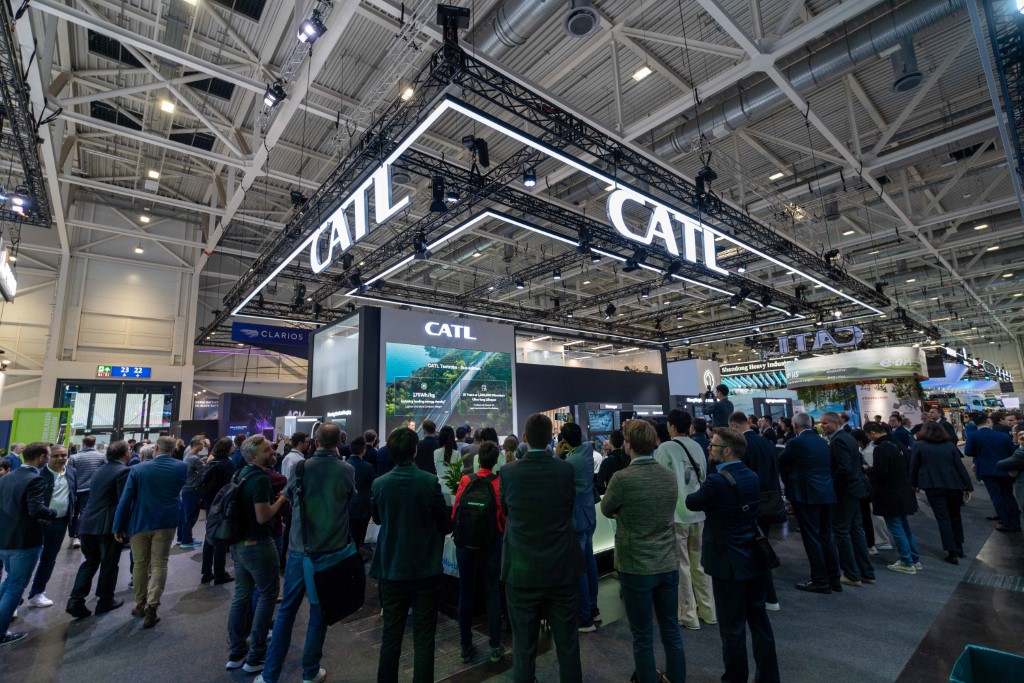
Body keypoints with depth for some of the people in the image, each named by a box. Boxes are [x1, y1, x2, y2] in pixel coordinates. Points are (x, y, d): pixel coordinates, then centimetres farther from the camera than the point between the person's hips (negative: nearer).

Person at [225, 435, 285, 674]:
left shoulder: (242, 474, 7)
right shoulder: (261, 478, -24)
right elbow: (263, 517, -25)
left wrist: (272, 497, 13)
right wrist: (281, 499, -11)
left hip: (239, 543, 9)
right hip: (257, 545, -9)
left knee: (241, 595, 17)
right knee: (268, 594, 6)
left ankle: (236, 653, 28)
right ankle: (255, 657, 12)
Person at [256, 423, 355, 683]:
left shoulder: (300, 468, -7)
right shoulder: (346, 470, -12)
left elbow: (288, 496, 13)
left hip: (299, 549, 1)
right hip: (331, 551, -1)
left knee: (286, 610, 16)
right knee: (319, 612, 13)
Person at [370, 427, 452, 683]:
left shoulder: (379, 484, -10)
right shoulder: (430, 481, -17)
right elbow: (446, 524, -7)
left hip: (391, 569, 3)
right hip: (426, 569, -2)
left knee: (390, 636, 17)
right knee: (423, 639, 10)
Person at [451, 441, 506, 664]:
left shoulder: (465, 480, -7)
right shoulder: (500, 483, -12)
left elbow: (455, 511, -1)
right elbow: (505, 515, -8)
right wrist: (503, 534, 12)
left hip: (465, 540, 2)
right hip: (490, 541, -1)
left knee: (466, 591, 13)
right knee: (492, 592, 11)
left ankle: (466, 646, 22)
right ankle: (495, 646, 17)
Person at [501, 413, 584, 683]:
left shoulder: (508, 472, -11)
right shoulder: (566, 470, -10)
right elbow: (569, 509, 6)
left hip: (522, 571, -1)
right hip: (562, 570, 1)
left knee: (524, 646, 13)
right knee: (567, 644, 17)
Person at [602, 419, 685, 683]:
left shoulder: (622, 479, -21)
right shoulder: (671, 476, -4)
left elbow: (605, 510, -3)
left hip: (636, 567, -5)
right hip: (668, 564, 5)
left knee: (643, 636, 11)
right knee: (671, 630, 20)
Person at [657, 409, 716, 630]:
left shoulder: (666, 448, -13)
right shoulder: (697, 447, 4)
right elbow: (703, 478, 11)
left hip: (676, 513, -6)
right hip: (698, 512, 6)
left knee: (681, 565, 6)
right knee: (699, 562, 18)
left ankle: (688, 615, 15)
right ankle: (708, 611, 28)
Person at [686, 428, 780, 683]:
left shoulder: (717, 481, -23)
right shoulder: (752, 477, 2)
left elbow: (692, 503, -5)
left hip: (730, 564, -8)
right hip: (755, 560, 8)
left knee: (733, 628, 7)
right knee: (759, 621, 20)